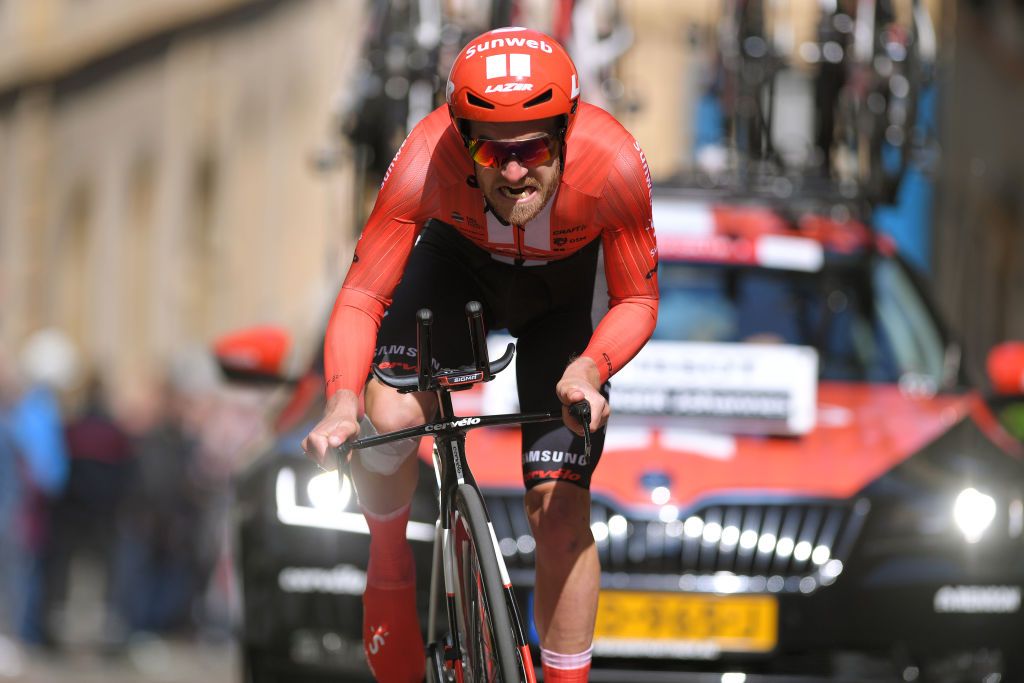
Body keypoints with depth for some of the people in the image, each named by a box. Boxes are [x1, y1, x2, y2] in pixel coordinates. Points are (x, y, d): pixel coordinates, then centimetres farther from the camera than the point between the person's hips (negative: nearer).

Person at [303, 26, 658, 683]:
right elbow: (362, 295, -29)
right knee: (388, 415, -26)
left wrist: (589, 368, -42)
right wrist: (344, 403, -46)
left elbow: (638, 301, -21)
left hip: (566, 290, 0)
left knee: (561, 509, -10)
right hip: (458, 261, 1)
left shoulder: (613, 164, -37)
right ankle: (390, 569, 6)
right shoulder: (428, 159, -37)